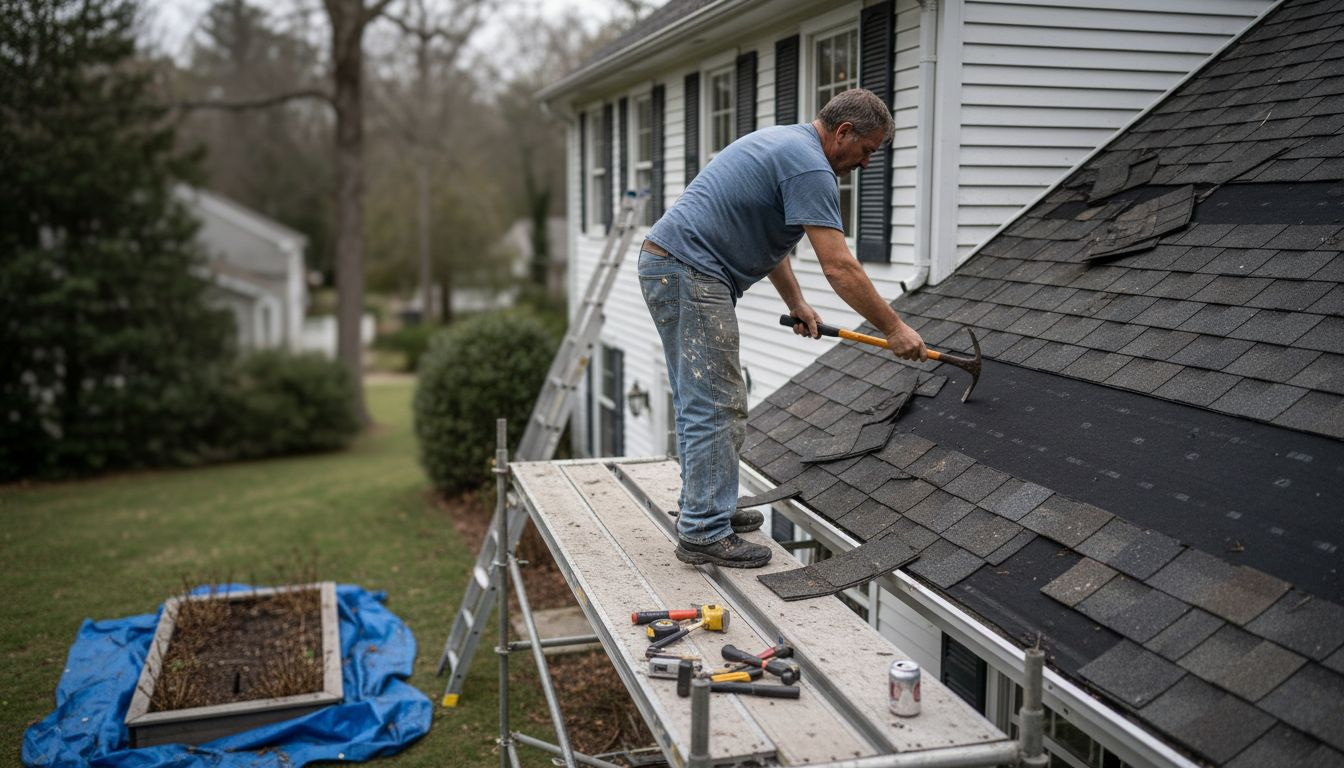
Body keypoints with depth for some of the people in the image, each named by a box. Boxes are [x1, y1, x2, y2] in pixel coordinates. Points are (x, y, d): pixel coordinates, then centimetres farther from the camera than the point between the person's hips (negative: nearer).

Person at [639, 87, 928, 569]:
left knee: (700, 401, 17)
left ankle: (700, 506, 26)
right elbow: (838, 267, -18)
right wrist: (894, 328, -10)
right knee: (717, 407, -8)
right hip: (690, 274, -11)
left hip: (665, 265, 11)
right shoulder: (810, 167, -14)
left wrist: (796, 304, 22)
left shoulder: (783, 143, 19)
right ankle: (704, 533, -4)